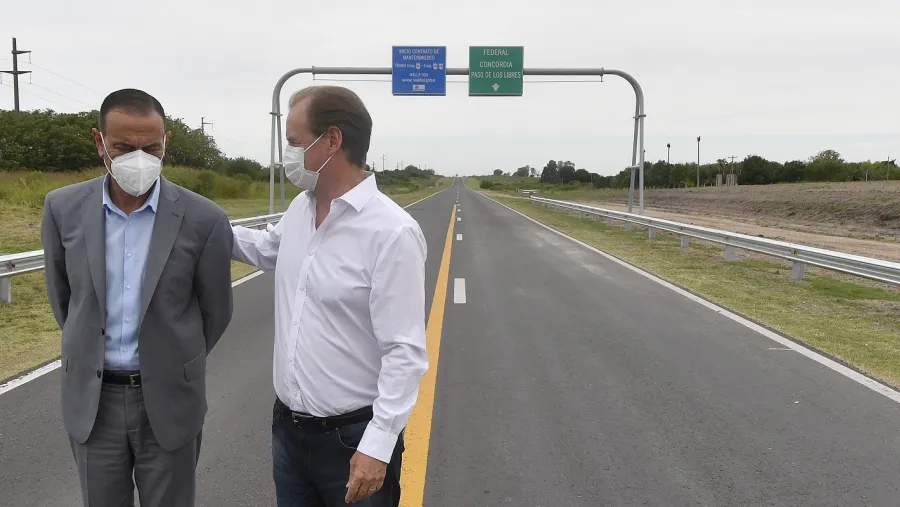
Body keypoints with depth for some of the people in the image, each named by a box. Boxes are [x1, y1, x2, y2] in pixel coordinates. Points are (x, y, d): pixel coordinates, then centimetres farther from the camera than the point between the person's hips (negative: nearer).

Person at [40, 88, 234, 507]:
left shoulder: (204, 219, -14)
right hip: (92, 399, 2)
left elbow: (216, 311, 0)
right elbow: (61, 295, 11)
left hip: (168, 400, -2)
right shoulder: (63, 208, -6)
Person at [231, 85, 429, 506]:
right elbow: (267, 250, 26)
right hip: (287, 428, 7)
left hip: (354, 438, -7)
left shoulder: (392, 232, -21)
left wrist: (378, 445, -22)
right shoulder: (299, 209, 3)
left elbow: (405, 352, -21)